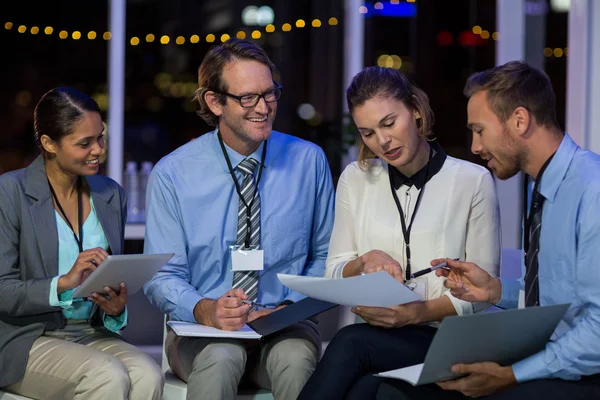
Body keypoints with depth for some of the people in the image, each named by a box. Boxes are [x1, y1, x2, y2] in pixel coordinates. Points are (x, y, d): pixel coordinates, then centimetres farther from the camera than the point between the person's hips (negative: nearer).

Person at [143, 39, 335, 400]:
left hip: (283, 328, 1)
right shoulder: (171, 175, -2)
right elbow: (163, 276, -1)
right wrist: (205, 311, -22)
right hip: (202, 331, -1)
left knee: (295, 357, -34)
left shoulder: (309, 161, 3)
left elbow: (324, 257, 10)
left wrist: (290, 306, -10)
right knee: (220, 357, -35)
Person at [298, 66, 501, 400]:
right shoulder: (356, 179, 12)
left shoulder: (473, 181, 0)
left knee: (351, 343, -32)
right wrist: (364, 261, -9)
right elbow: (335, 273, 14)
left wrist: (419, 313, -18)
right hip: (374, 336, 3)